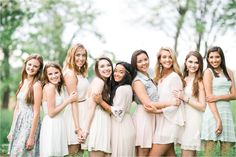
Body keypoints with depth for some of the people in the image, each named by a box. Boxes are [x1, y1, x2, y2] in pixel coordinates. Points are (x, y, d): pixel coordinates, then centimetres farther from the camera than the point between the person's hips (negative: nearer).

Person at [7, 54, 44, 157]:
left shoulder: (37, 85, -13)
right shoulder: (22, 83, 8)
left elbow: (36, 112, -15)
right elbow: (17, 108, 12)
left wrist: (32, 137, -17)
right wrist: (12, 130, 12)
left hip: (30, 123, -7)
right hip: (18, 122, 7)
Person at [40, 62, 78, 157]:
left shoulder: (59, 87, 13)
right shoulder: (49, 87, -14)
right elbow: (51, 113, -16)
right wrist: (68, 100, -11)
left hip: (58, 125, 9)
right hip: (51, 126, -9)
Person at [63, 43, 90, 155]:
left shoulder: (81, 73, 14)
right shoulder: (70, 74, -12)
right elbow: (73, 102, -18)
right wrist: (78, 129, -23)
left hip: (83, 113, 9)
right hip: (75, 116, -9)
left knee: (80, 152, 13)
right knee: (75, 152, -4)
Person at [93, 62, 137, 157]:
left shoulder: (122, 89, -19)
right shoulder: (127, 87, 11)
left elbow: (118, 112, -19)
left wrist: (101, 102, -16)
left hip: (121, 128, -9)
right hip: (123, 126, 9)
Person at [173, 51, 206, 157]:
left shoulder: (199, 82, -7)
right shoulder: (183, 80, 12)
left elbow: (202, 107, -11)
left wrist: (185, 98, -13)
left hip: (194, 121, -6)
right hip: (183, 120, 6)